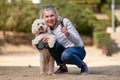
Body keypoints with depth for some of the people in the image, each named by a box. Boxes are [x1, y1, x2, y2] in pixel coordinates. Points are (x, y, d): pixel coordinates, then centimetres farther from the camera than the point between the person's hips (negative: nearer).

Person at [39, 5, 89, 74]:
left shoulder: (65, 22, -17)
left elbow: (77, 41, -23)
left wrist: (67, 33, -43)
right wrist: (45, 42, -21)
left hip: (78, 50, -5)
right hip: (64, 50, 5)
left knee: (66, 55, -37)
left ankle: (83, 65, -6)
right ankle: (62, 67, -3)